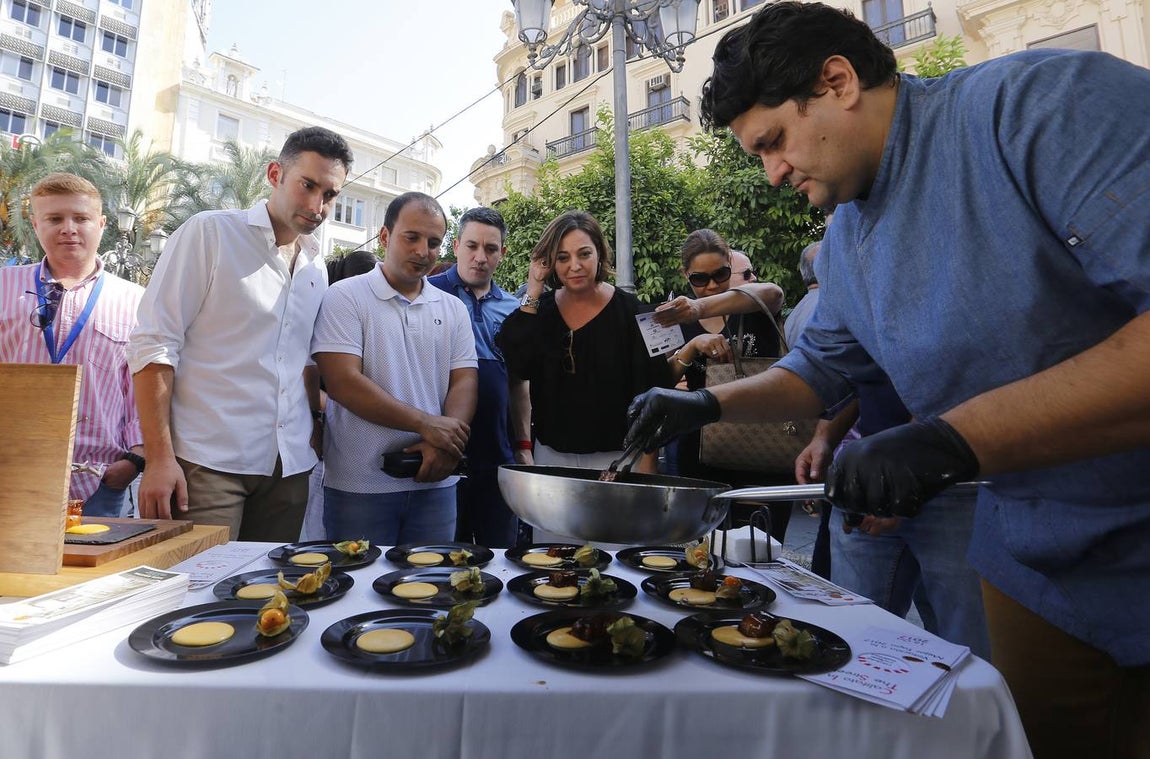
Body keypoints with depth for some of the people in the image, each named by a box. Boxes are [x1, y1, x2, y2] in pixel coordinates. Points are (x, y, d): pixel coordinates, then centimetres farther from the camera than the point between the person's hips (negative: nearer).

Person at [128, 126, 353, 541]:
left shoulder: (316, 266, 13)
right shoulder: (209, 232, -4)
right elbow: (154, 344, -8)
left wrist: (314, 423, 7)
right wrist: (160, 458, -13)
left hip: (289, 467, 5)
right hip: (208, 461, -5)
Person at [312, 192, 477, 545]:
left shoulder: (453, 308, 10)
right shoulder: (345, 297, -3)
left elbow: (464, 382, 3)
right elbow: (343, 383, -13)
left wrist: (444, 443, -15)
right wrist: (426, 425, -17)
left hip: (435, 482, 4)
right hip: (359, 487, -3)